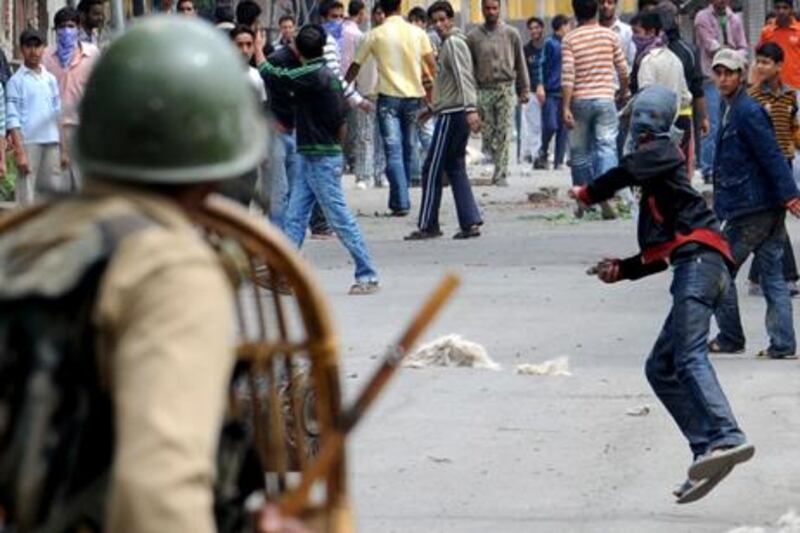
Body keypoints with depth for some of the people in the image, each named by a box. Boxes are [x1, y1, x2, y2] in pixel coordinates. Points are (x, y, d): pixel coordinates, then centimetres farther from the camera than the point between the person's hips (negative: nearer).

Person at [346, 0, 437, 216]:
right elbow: (432, 65, 1)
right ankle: (400, 198, 22)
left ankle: (400, 203, -13)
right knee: (409, 148, 14)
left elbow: (355, 66, 5)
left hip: (388, 97, -2)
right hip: (413, 95, 2)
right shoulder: (417, 32, 2)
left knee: (393, 151, -5)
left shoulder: (375, 35, -3)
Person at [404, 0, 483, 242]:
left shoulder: (453, 43, -11)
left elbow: (463, 78, -22)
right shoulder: (447, 44, 20)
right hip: (450, 112, 10)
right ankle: (470, 222, 5)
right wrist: (433, 108, 33)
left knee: (432, 170, -4)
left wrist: (470, 109, -31)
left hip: (452, 115, -10)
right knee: (455, 168, 10)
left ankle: (427, 226, -1)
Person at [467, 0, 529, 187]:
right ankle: (500, 168, 17)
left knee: (503, 134, -7)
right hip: (483, 90, 1)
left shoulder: (511, 34, 6)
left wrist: (524, 89, 6)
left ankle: (501, 174, -5)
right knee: (487, 135, -1)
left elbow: (520, 63, 9)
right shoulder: (473, 37, 5)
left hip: (505, 89, -1)